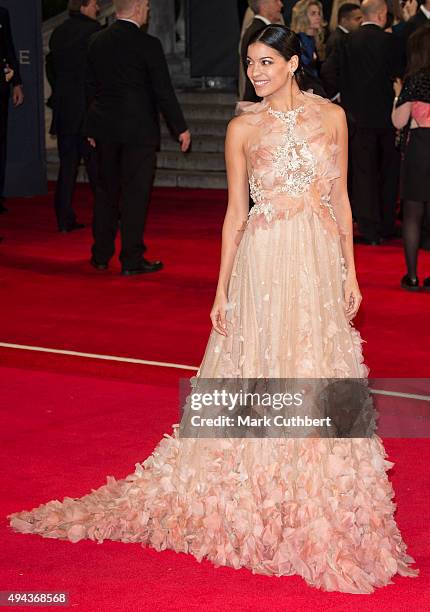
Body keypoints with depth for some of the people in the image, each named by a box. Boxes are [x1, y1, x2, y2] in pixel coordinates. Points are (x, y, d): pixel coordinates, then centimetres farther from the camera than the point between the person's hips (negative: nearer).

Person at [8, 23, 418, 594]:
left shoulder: (331, 116, 4)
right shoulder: (243, 128, 1)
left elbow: (340, 198, 8)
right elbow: (236, 211, 3)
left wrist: (350, 271, 5)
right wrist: (222, 289, 0)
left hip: (321, 260, 2)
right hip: (265, 262, -2)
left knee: (321, 375, 6)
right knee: (264, 376, 2)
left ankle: (320, 502, 20)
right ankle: (263, 499, 15)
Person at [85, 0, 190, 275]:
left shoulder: (97, 41, 3)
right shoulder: (147, 44, -14)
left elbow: (91, 86, 9)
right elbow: (164, 91, -12)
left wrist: (93, 128, 18)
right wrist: (181, 128, -3)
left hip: (104, 128, 5)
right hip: (138, 129, -5)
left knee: (106, 191, 15)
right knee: (135, 194, 1)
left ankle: (101, 255, 21)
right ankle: (132, 260, 3)